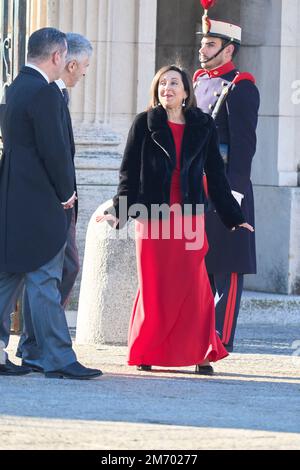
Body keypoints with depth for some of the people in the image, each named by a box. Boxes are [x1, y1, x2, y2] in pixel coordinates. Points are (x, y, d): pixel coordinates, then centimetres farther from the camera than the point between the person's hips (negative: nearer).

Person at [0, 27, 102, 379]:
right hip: (40, 204, -10)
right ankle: (58, 359, -5)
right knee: (44, 281, -7)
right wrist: (65, 193, -6)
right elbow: (54, 149, -19)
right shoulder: (43, 93, -16)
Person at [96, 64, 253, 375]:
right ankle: (146, 353, 10)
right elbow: (129, 172, 3)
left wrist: (234, 218, 12)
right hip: (153, 218, -1)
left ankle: (199, 352, 0)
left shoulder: (203, 127, 9)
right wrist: (119, 212, -7)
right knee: (154, 288, 1)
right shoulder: (145, 124, 5)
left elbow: (215, 175, 13)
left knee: (193, 286, -6)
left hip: (190, 219, 1)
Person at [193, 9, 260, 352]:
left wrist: (233, 189, -19)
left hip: (224, 188, -7)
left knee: (226, 268, -3)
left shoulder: (240, 88, -8)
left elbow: (244, 143, -14)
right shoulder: (197, 83, 16)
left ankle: (222, 338, -3)